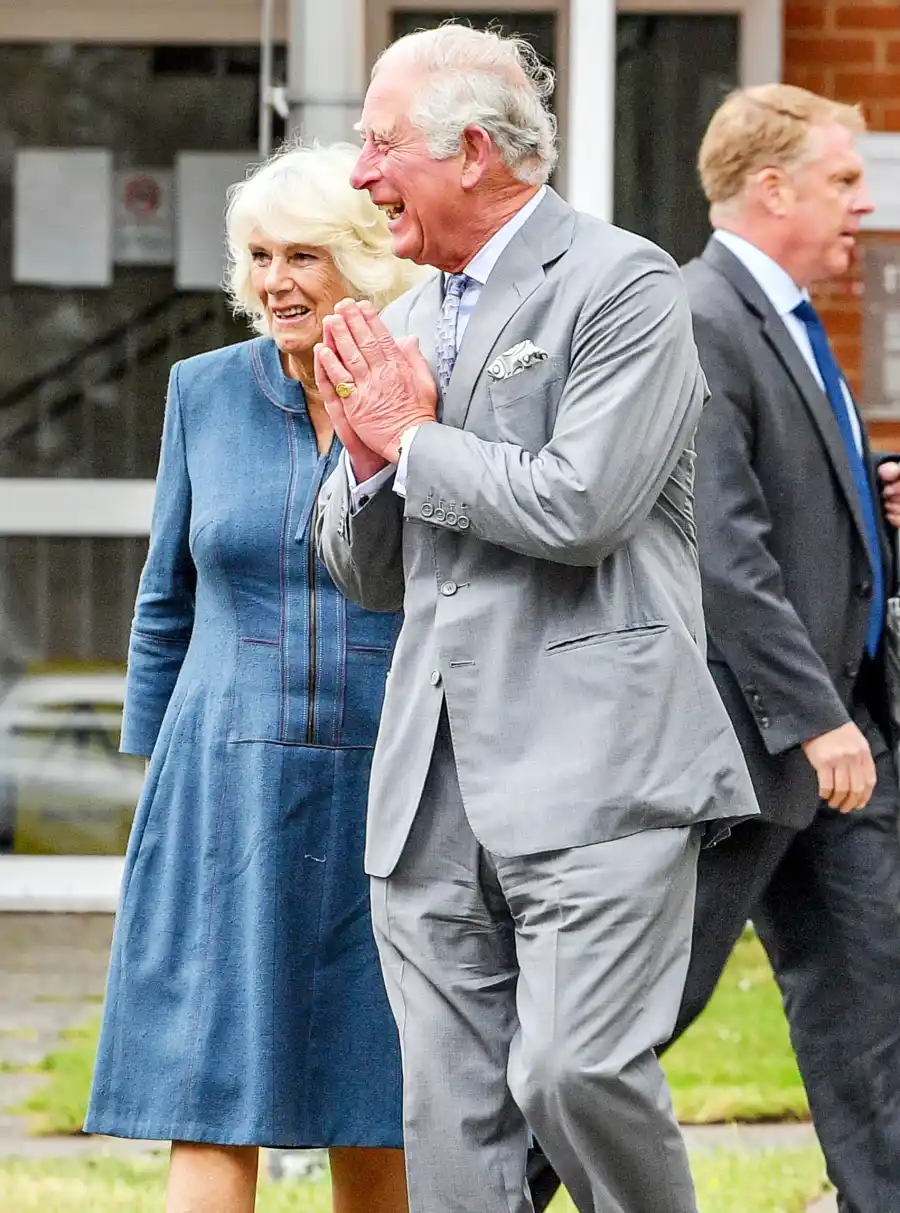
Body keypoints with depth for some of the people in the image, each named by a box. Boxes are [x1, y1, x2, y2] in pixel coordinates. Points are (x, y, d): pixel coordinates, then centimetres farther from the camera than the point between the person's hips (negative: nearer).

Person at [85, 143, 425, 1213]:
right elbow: (168, 604, 12)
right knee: (209, 1104, -6)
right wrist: (156, 778, 11)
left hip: (390, 792, -1)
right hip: (228, 792, 1)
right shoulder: (205, 392, 6)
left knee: (376, 1115, 7)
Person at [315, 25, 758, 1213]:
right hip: (436, 787, 7)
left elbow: (581, 508, -18)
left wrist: (414, 442, -4)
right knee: (452, 1116, 4)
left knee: (575, 1070, -18)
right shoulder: (407, 322, 19)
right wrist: (369, 457, 2)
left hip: (595, 763, -7)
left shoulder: (625, 286, -5)